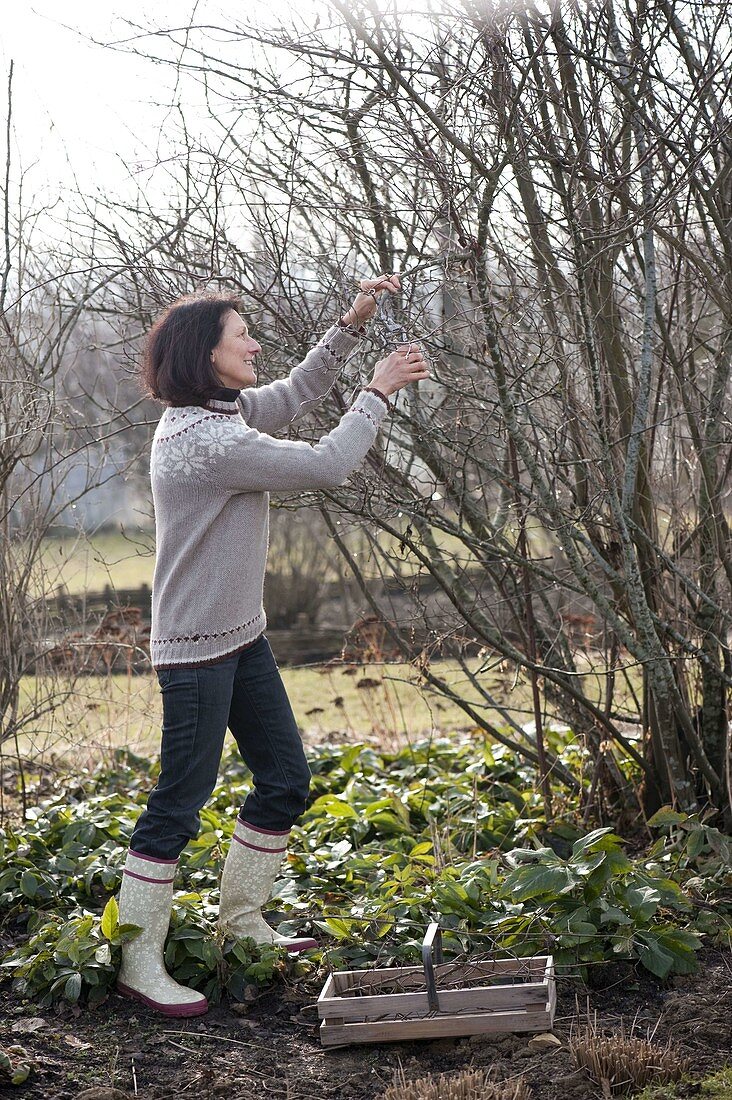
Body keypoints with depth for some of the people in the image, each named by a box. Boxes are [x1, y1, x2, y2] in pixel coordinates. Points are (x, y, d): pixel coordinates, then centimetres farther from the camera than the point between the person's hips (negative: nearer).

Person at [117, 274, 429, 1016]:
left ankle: (240, 919, 30)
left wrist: (352, 323, 9)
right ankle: (139, 962, 7)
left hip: (241, 637, 10)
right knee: (180, 801, -3)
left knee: (285, 778, 15)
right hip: (197, 648, -10)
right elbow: (326, 466, -22)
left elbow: (295, 393, 21)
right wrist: (379, 392, -10)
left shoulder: (222, 412, 7)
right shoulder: (206, 440, -23)